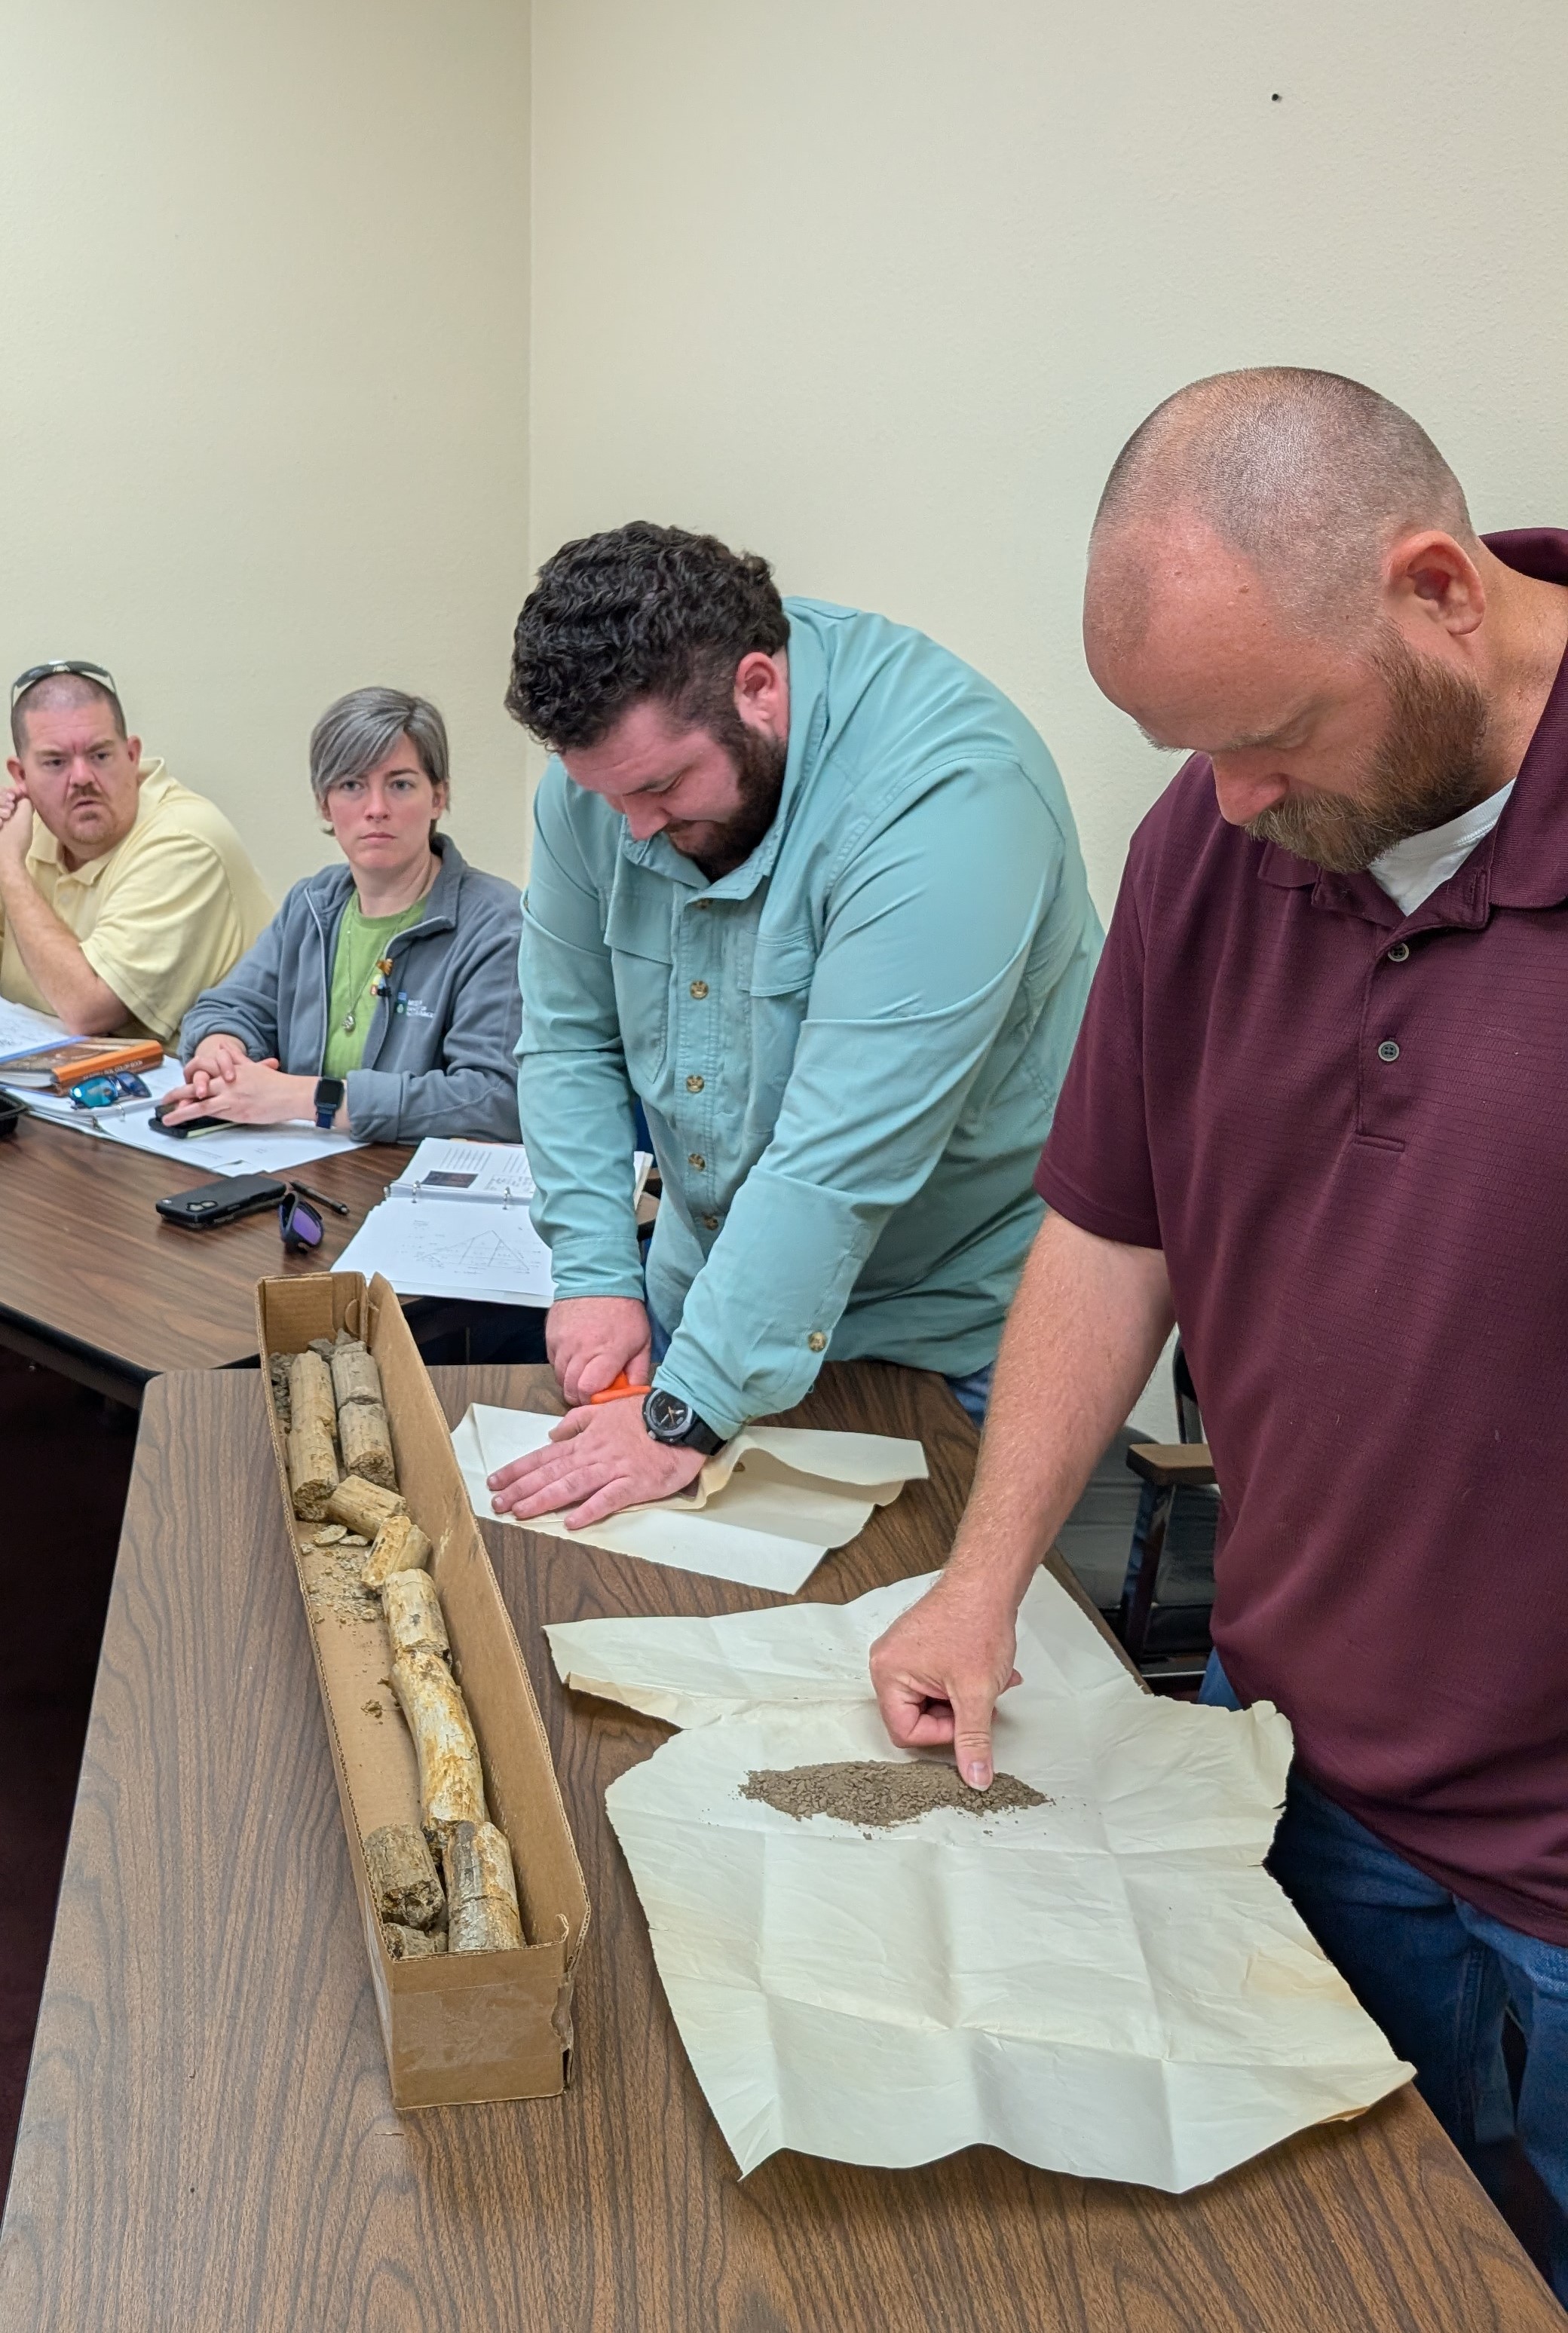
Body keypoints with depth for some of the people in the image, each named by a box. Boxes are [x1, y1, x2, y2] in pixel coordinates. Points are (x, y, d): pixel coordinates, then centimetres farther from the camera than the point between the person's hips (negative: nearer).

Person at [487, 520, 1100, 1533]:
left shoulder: (945, 797, -32)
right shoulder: (614, 751, -10)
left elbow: (842, 1159, -34)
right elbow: (569, 1038, -1)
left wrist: (689, 1414, -32)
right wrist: (598, 1272, -9)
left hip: (953, 1328, -5)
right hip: (715, 1280, 6)